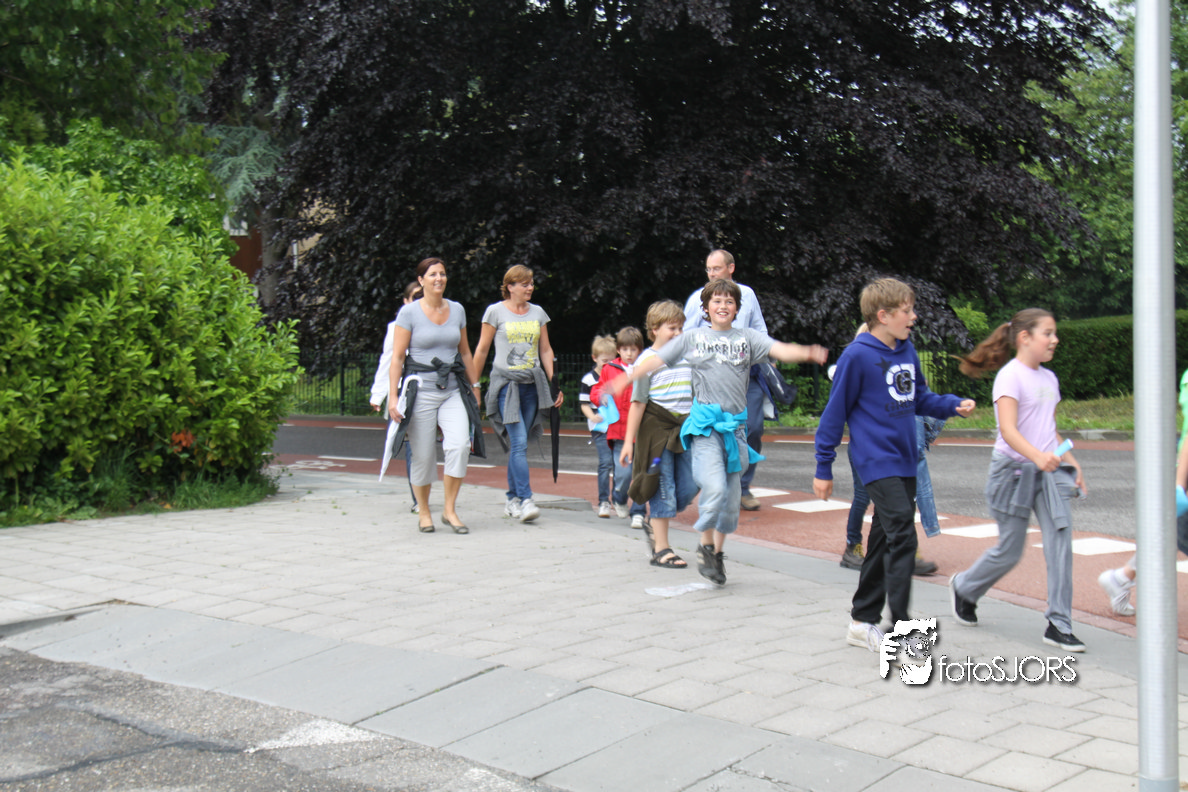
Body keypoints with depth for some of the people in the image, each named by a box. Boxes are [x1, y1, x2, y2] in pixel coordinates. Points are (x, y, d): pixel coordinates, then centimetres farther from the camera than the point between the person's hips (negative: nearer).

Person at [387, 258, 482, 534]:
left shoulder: (457, 310, 10)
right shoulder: (409, 312, -2)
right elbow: (397, 357, -4)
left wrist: (475, 387, 18)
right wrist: (393, 396, -10)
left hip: (453, 390, 3)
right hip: (420, 390, -3)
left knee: (460, 444, -15)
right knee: (423, 454, 1)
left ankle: (450, 509, -4)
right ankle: (423, 511, 20)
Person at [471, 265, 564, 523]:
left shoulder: (538, 313, 13)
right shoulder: (495, 311, 1)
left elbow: (546, 350, 16)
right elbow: (482, 350, 5)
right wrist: (474, 384, 5)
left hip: (532, 385, 4)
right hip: (505, 382, -4)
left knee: (518, 444, 7)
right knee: (519, 442, -15)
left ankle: (512, 498, 17)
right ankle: (525, 500, -18)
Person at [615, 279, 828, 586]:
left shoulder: (747, 337, 9)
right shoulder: (692, 338, 8)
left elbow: (779, 350, -6)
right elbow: (657, 360, 9)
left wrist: (807, 353, -25)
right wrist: (627, 379, 1)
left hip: (735, 425, 3)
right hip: (705, 423, -3)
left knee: (732, 495, 8)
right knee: (714, 487, -19)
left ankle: (718, 553, 26)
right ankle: (705, 546, 4)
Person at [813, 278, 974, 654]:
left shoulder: (908, 351, 10)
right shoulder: (858, 355, -12)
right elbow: (835, 411, -8)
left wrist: (954, 404, 0)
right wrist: (824, 469, -6)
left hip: (905, 461, 8)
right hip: (877, 462, -8)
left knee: (885, 541, 13)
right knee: (902, 538, -16)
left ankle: (863, 622, 25)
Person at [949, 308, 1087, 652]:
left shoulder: (1048, 378, 12)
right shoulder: (1010, 376, -12)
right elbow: (1008, 430, -24)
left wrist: (1071, 463, 16)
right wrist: (1038, 455, -39)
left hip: (1047, 472, 6)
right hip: (1014, 469, -6)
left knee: (1061, 539, -7)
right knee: (1009, 551, 4)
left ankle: (1059, 625, -2)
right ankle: (964, 588, 32)